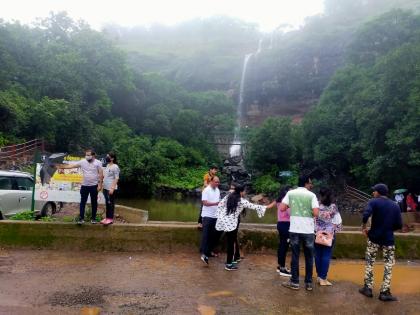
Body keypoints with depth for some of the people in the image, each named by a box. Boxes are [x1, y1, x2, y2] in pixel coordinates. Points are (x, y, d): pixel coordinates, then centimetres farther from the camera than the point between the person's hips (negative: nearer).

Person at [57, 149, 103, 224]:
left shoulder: (98, 163, -7)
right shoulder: (82, 162, 0)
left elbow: (101, 174, -8)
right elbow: (72, 165, 1)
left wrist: (100, 185, -12)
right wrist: (62, 167, -6)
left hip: (94, 186, -2)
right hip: (84, 185, 3)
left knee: (94, 202, 8)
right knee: (83, 202, 5)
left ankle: (93, 218, 18)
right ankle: (81, 218, 13)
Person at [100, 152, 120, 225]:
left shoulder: (115, 167, -13)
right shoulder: (107, 165, 14)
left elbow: (116, 178, -17)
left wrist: (112, 188, -22)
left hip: (111, 189, -9)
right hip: (105, 188, 9)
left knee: (110, 203, -2)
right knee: (107, 203, 13)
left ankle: (110, 219, 5)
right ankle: (107, 217, 22)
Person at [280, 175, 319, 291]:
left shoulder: (290, 193, 0)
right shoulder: (311, 195, -5)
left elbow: (282, 208, -3)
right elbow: (316, 214, -11)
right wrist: (310, 210, 10)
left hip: (294, 229, 1)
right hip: (308, 230, -1)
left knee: (295, 256, 9)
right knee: (309, 257, 12)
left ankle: (294, 282, 15)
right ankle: (308, 283, 18)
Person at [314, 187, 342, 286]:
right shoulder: (333, 207, -8)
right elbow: (338, 221, -5)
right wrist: (336, 230, 11)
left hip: (317, 233, 2)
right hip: (329, 234, -2)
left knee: (318, 255, 10)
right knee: (326, 256, 2)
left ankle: (319, 276, 17)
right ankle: (323, 278, 3)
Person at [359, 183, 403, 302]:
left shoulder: (374, 202, -6)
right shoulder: (395, 205, 6)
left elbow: (366, 215, -24)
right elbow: (399, 225, 2)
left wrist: (364, 226, -8)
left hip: (374, 238, -2)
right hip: (389, 239, 2)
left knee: (369, 263, 11)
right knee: (389, 265, 9)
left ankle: (368, 288, 15)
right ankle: (384, 292, 7)